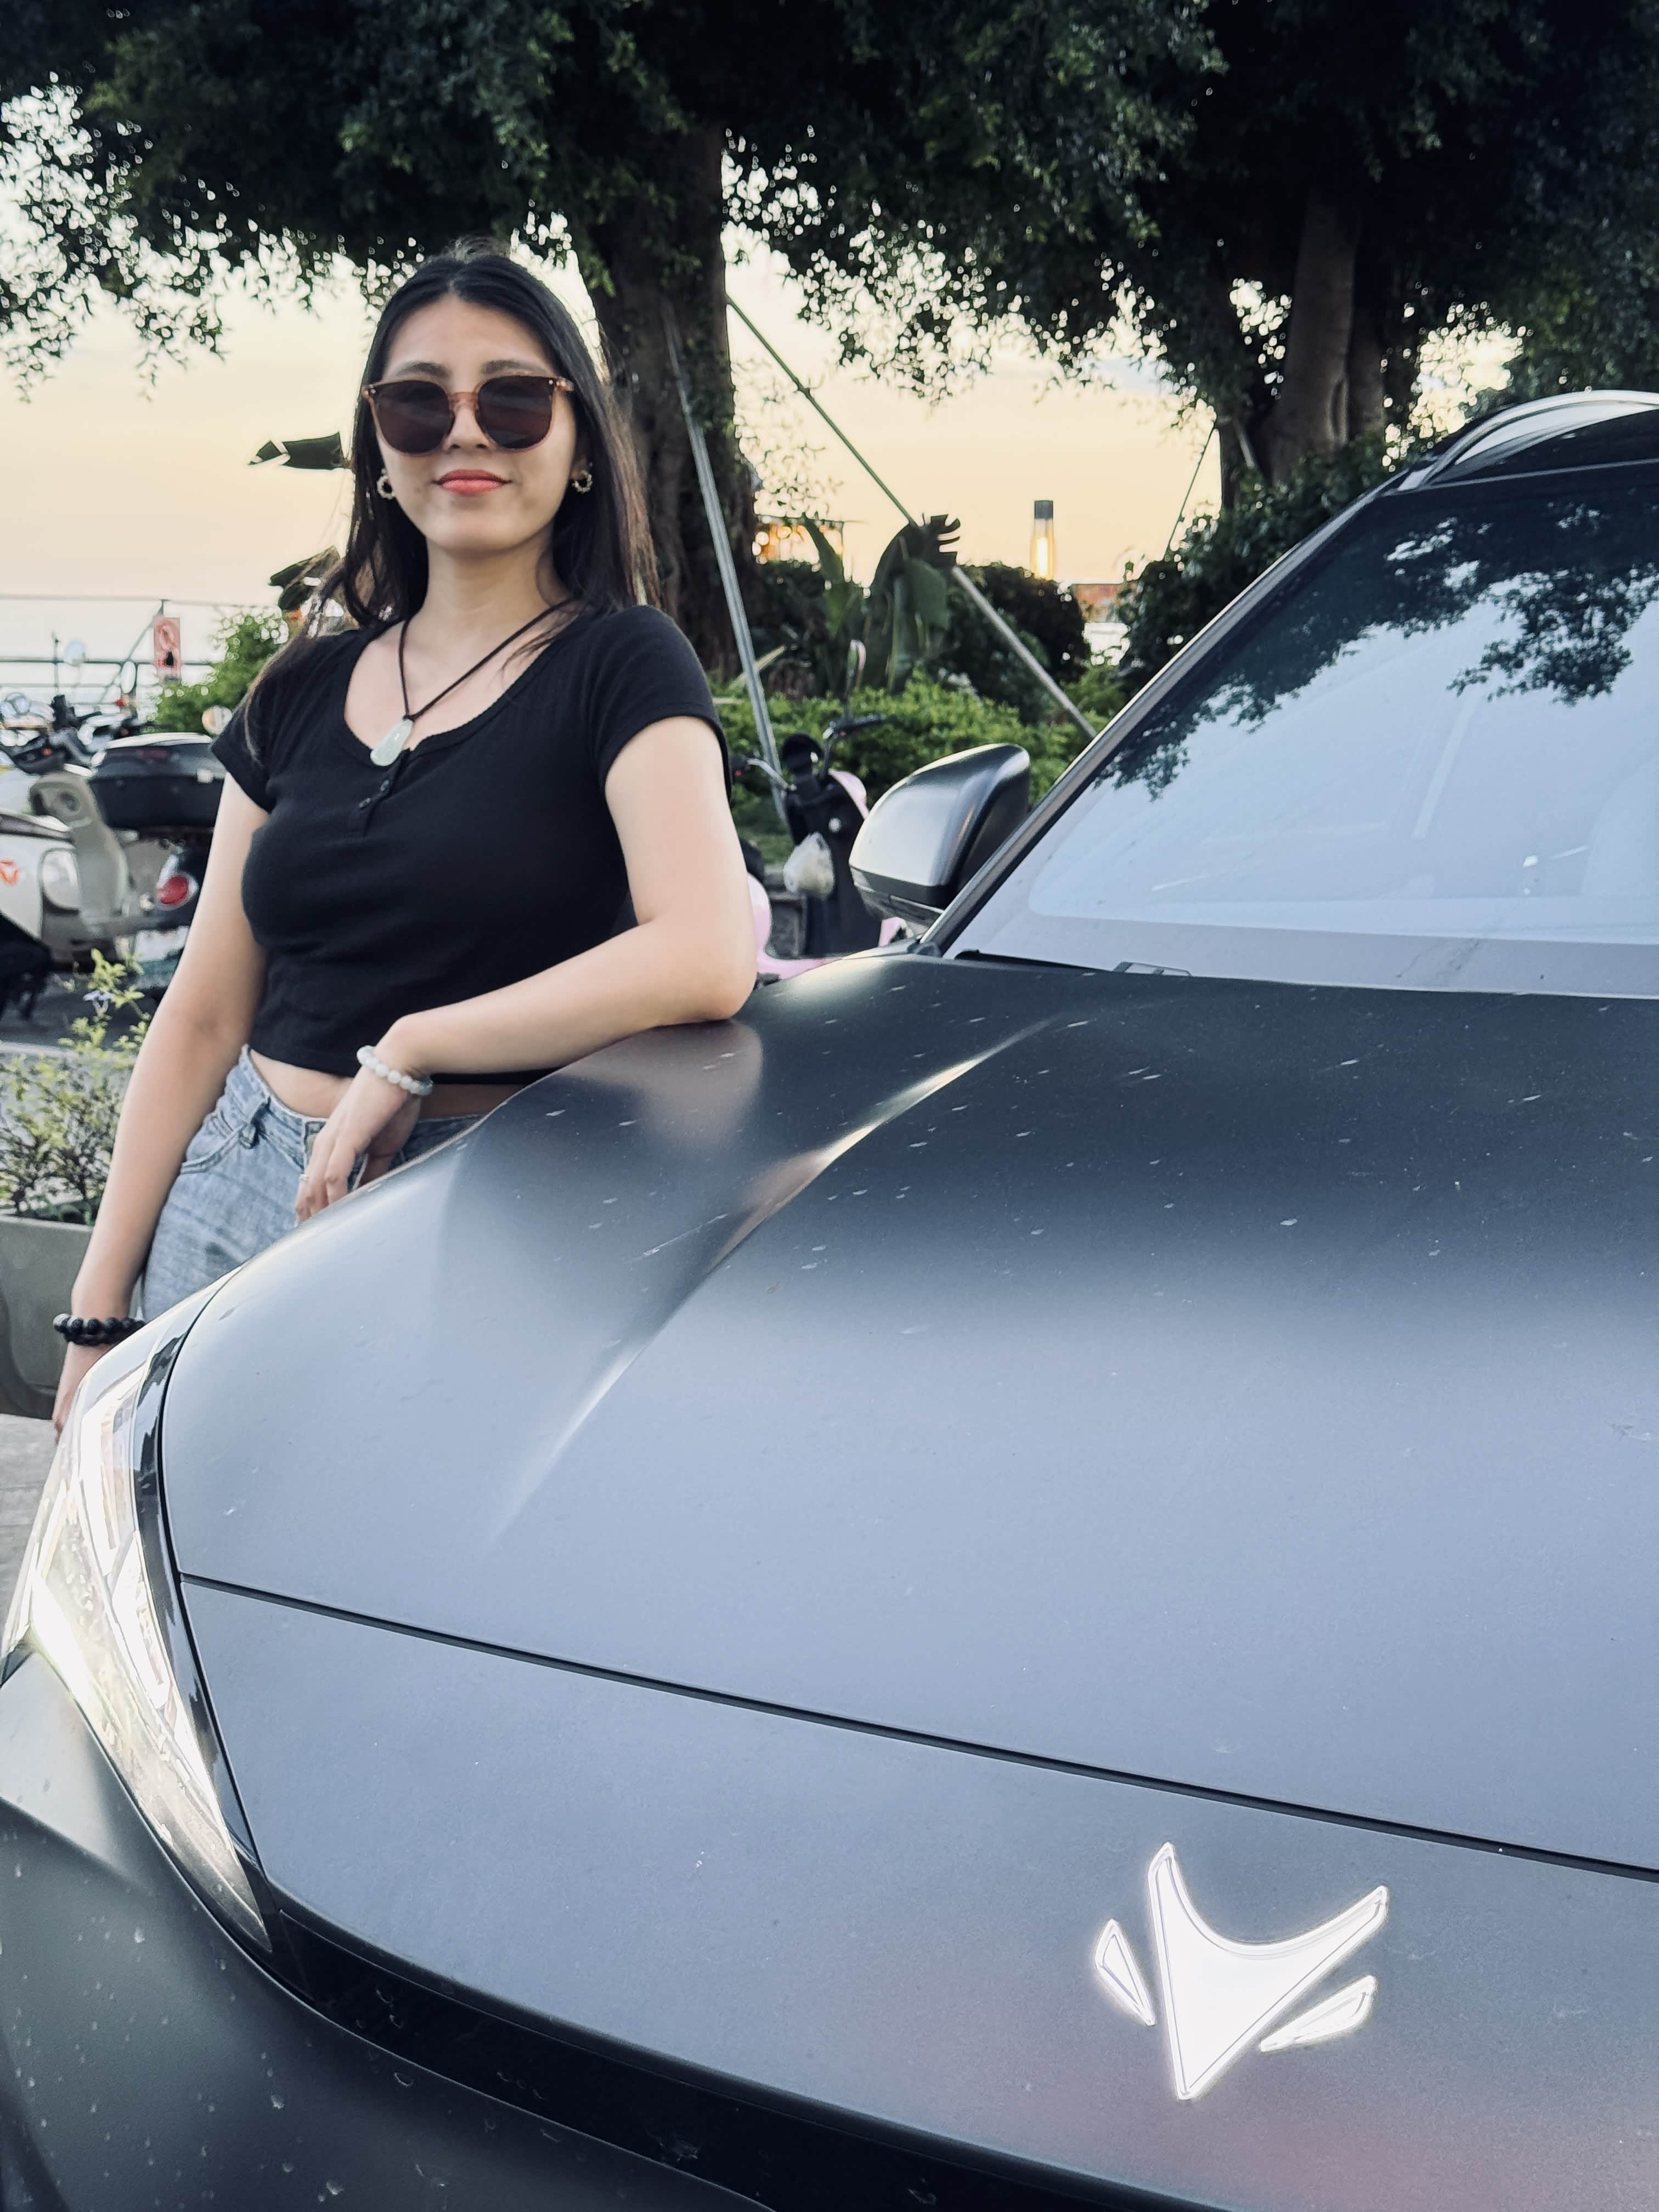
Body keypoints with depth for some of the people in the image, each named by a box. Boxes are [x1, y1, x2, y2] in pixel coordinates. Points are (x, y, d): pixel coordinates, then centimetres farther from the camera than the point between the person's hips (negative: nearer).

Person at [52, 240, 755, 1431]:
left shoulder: (619, 666, -7)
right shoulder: (304, 693, 9)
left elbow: (707, 957, -24)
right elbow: (205, 1015, 9)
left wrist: (409, 1050, -18)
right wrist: (98, 1310, 5)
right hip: (234, 1197, 5)